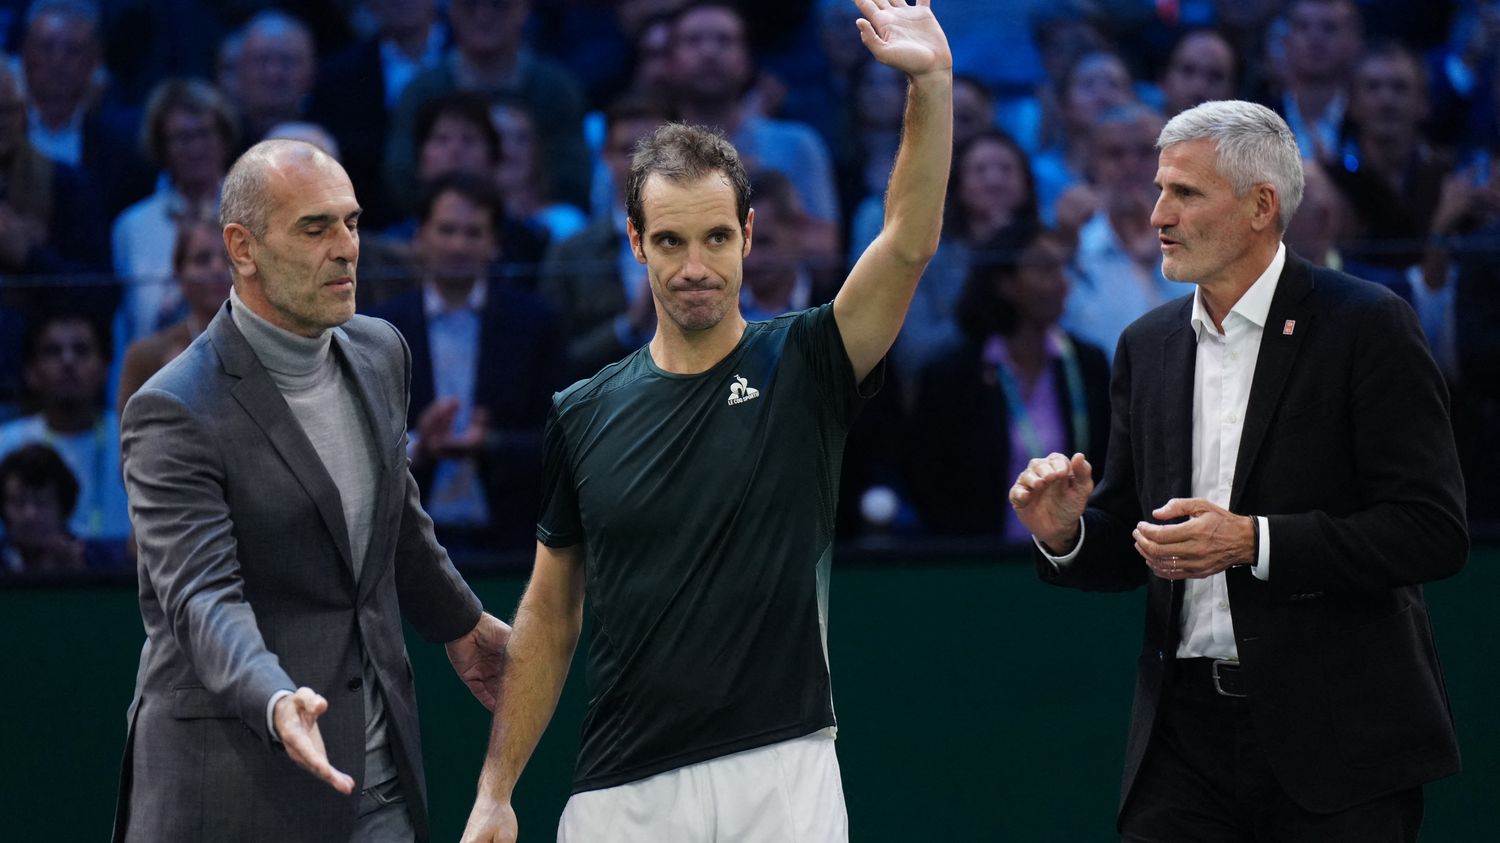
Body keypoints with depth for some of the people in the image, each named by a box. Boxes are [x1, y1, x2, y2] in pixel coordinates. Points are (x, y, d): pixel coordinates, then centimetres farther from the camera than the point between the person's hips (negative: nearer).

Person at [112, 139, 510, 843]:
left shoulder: (378, 352, 8)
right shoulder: (175, 413, -15)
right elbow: (202, 598, -25)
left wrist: (460, 623, 37)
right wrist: (277, 704, -42)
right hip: (235, 777, -6)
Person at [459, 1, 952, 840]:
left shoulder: (803, 367, 2)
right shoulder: (585, 415, 7)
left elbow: (910, 242, -14)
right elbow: (550, 616, 13)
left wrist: (932, 83, -27)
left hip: (784, 774, -2)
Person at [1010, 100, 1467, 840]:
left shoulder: (1365, 326, -6)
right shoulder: (1149, 344, 13)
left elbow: (1434, 531, -13)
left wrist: (1254, 542, -19)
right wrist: (1067, 532, -5)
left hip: (1335, 728, -5)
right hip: (1187, 730, 5)